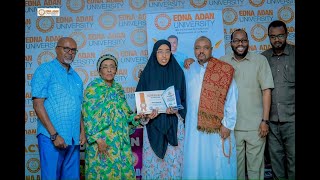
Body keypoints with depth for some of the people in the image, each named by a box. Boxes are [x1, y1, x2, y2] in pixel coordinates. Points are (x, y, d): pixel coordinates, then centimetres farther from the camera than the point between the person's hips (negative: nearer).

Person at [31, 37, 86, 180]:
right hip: (51, 137, -6)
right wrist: (54, 134, -15)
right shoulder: (45, 70, -2)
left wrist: (82, 131, 8)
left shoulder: (76, 77, 16)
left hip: (74, 139, 6)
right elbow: (38, 104, -10)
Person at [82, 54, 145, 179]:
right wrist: (98, 138, -18)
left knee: (123, 170, 8)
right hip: (102, 139, -5)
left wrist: (134, 117, -3)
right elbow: (88, 115, -12)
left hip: (121, 140, 6)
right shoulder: (93, 87, -6)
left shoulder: (118, 88, 12)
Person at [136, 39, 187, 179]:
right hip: (153, 123, 0)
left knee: (174, 158, 4)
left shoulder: (178, 72, 3)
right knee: (152, 159, 4)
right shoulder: (147, 73, 1)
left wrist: (176, 110, -14)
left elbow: (183, 98, 5)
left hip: (173, 122, 0)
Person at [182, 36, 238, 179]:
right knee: (195, 163, 10)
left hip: (218, 126, -3)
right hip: (194, 127, 3)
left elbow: (231, 99, -6)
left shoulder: (223, 70, -4)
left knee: (218, 162, 6)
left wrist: (228, 124, -9)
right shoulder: (188, 71, 9)